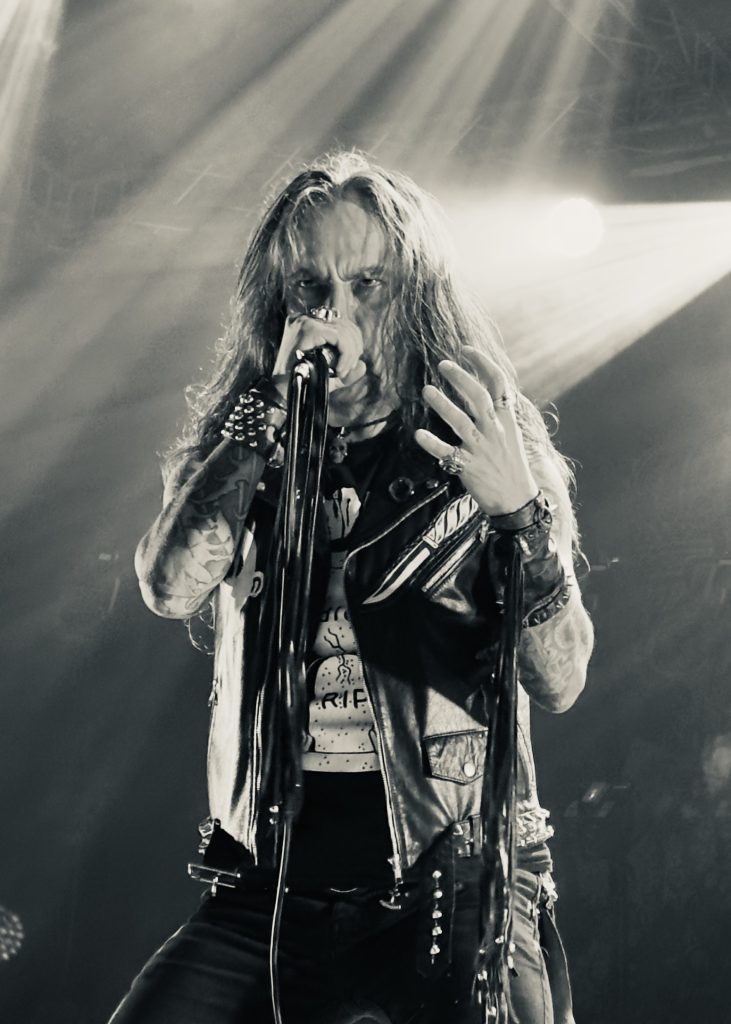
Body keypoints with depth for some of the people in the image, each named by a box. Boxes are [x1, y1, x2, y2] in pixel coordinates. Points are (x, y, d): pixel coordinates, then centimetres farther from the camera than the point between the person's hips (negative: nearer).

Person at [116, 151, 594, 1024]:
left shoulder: (477, 449, 2)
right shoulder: (241, 454, 10)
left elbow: (559, 682, -7)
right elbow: (170, 585, -10)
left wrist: (521, 513, -23)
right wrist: (276, 404, -11)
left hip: (451, 884, -2)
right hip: (268, 893, 2)